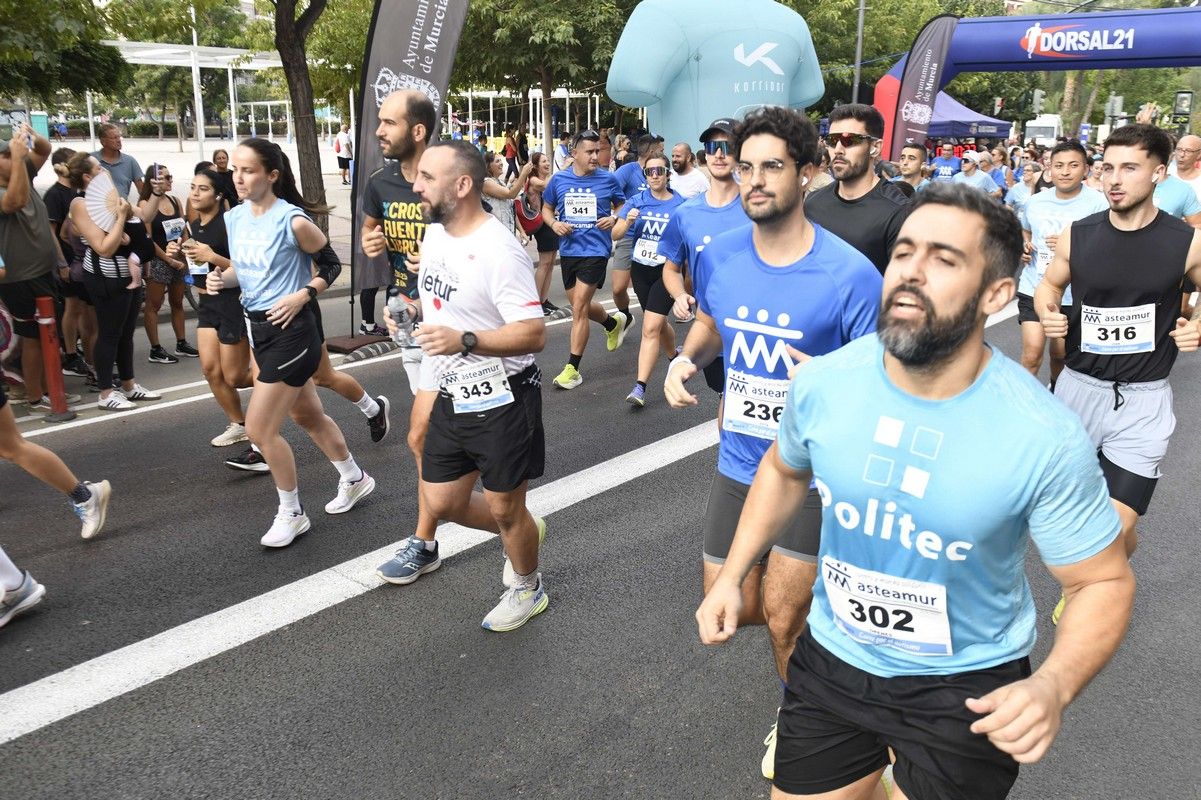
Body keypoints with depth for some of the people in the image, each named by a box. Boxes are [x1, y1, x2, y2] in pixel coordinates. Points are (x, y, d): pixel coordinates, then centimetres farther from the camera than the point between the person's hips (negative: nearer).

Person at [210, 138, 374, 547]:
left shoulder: (292, 220, -18)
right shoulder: (234, 217, 4)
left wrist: (303, 295, -18)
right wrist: (221, 278, -4)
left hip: (291, 330, -9)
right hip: (258, 327, 9)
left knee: (259, 429, -5)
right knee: (307, 415, 21)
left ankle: (291, 514, 15)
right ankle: (354, 479, 42)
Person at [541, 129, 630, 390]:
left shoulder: (608, 179, -3)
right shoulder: (558, 179, 2)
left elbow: (622, 206, 10)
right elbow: (547, 209, 13)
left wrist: (613, 218, -11)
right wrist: (554, 223, -7)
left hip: (595, 249, -4)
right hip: (568, 249, 4)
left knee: (579, 308, -10)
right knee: (581, 306, 17)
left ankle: (572, 368, 0)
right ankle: (614, 322, 49)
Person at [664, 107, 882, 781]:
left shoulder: (850, 274, -19)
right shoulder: (719, 256, -4)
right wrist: (687, 359, -5)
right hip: (740, 463, 5)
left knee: (782, 615, 3)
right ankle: (816, 609, 48)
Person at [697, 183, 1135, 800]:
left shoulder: (1046, 439, -24)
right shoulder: (823, 383, -14)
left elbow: (1105, 582, -11)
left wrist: (1053, 687, -29)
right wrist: (731, 576, 2)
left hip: (966, 688, -3)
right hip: (832, 660, 3)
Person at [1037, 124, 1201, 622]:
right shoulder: (1078, 236, -3)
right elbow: (1049, 284, 14)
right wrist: (1047, 313, -6)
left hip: (1143, 399, -2)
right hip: (1078, 388, 2)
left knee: (1117, 529, -9)